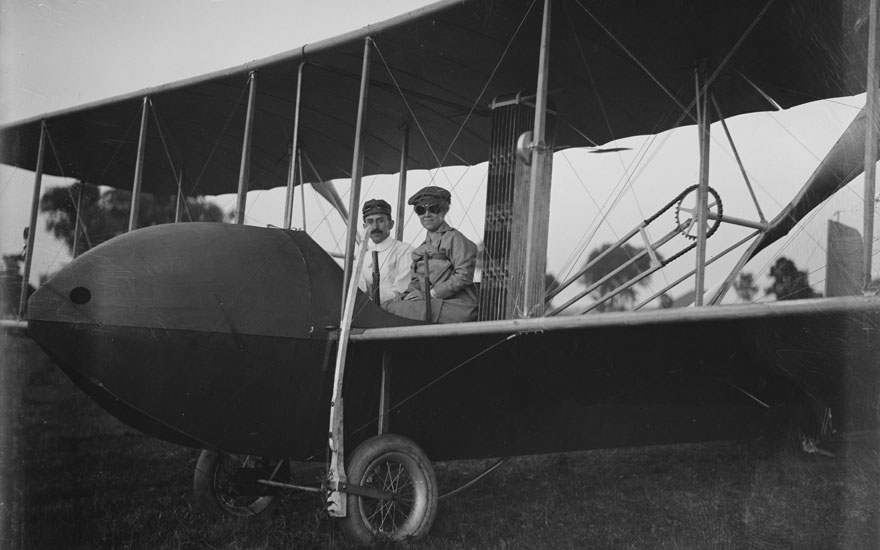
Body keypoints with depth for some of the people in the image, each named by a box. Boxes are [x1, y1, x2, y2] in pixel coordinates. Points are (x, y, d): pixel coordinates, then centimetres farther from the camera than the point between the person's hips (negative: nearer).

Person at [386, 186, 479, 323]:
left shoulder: (454, 238, -2)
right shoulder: (421, 249, 21)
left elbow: (463, 276, -11)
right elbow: (415, 282, 22)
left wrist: (430, 293, -13)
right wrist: (408, 296, -1)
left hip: (457, 307, -7)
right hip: (433, 306, 7)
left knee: (392, 309, -22)